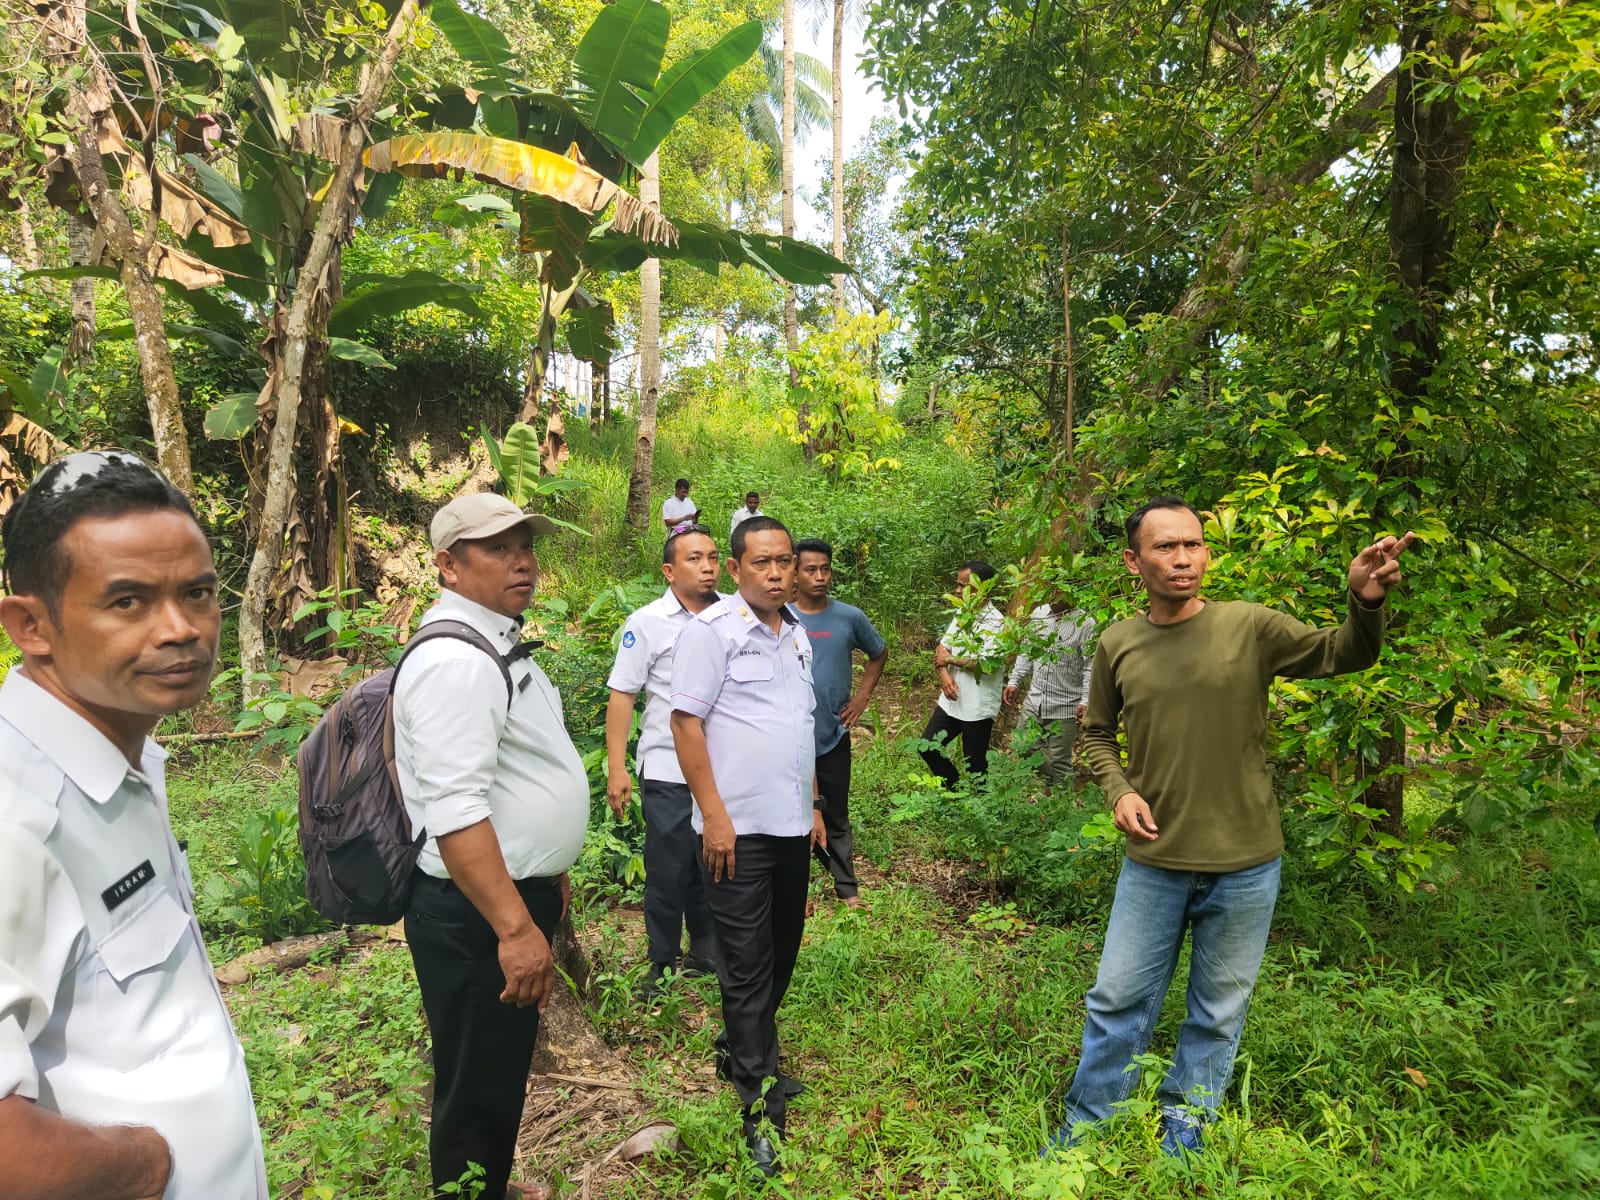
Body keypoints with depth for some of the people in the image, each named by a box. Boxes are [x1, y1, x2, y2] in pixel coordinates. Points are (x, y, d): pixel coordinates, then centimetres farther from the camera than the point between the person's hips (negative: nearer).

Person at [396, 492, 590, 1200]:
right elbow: (453, 810, -29)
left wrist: (547, 875, 25)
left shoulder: (496, 645, 12)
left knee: (504, 1074, 25)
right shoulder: (454, 660, -22)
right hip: (477, 913, -10)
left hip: (516, 893, 10)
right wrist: (516, 927, -30)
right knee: (479, 1088, 7)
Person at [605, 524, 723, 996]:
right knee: (668, 873, 7)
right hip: (668, 773, -3)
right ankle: (662, 966, 25)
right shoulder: (647, 623, -8)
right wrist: (616, 769, -11)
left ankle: (706, 953, 36)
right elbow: (621, 694, -6)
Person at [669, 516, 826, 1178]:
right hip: (738, 827, -7)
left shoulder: (797, 635, 12)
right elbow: (685, 720, -13)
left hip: (793, 825, 7)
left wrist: (814, 804, 17)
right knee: (748, 961, 2)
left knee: (782, 949, 17)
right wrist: (715, 815, -15)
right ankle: (759, 1102, 15)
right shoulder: (712, 628, -10)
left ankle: (743, 1048, 38)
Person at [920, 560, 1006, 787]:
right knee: (928, 747, 10)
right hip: (951, 700, 7)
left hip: (978, 707, -7)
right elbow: (942, 649, 7)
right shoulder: (961, 613, 7)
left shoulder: (996, 622, -16)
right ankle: (955, 790, 29)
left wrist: (949, 659, -10)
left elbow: (985, 664, -25)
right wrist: (944, 674, -14)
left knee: (975, 767, 6)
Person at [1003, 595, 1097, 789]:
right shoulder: (1038, 613, 5)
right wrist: (1014, 682, 9)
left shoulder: (1085, 623, -11)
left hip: (1064, 708, -5)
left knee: (1059, 762, 4)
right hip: (1034, 702, 6)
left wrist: (1086, 701, -20)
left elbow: (1091, 666, -12)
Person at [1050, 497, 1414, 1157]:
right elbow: (1098, 732, 9)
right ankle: (1083, 1130, 33)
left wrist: (1365, 602, -31)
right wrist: (1119, 790, -9)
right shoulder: (1117, 643, -4)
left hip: (1243, 866, -1)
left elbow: (1345, 655, -10)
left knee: (1219, 1011, 17)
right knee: (1118, 1001, 12)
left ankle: (1183, 1128, 40)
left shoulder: (1250, 626, -9)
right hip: (1153, 862, 1)